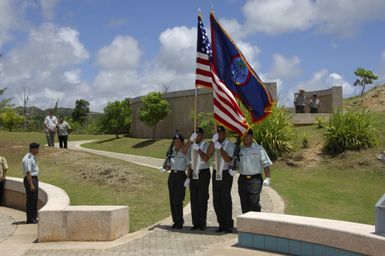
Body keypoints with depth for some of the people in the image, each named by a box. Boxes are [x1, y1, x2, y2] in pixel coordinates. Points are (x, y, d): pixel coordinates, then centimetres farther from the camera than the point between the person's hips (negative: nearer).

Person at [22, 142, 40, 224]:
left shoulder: (33, 157, 13)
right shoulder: (28, 158, -18)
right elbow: (28, 172, -23)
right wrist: (31, 185, -25)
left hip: (35, 179, 10)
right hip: (30, 180, -10)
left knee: (34, 199, 16)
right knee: (30, 199, -6)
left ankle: (34, 217, 25)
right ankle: (30, 219, -1)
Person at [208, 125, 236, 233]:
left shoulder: (230, 145, -2)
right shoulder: (215, 144, 11)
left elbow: (228, 159, -14)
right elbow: (209, 154, -7)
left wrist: (220, 148, -20)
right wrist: (213, 141, -15)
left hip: (226, 174, -5)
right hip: (216, 173, 5)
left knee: (226, 200, -5)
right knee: (216, 200, 7)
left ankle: (229, 225, 3)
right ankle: (221, 224, 16)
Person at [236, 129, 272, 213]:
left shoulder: (259, 149, 1)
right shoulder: (239, 149, 10)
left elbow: (266, 164, 1)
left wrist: (267, 178, -6)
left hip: (255, 179, -4)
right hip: (242, 179, 4)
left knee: (254, 203, -11)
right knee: (244, 204, 7)